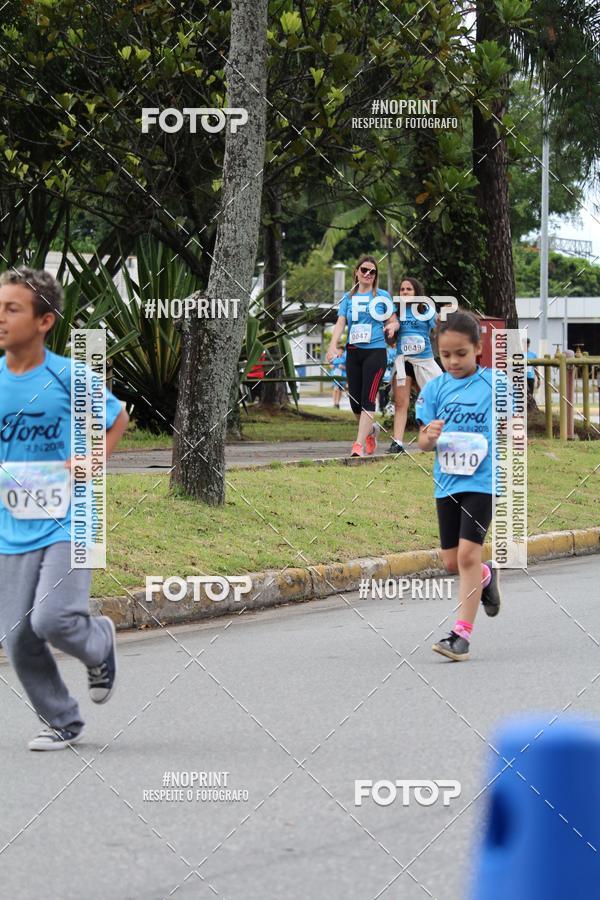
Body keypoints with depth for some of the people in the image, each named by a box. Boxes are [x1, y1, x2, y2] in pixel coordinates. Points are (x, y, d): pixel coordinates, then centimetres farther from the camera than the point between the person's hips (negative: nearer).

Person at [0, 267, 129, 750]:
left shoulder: (68, 377, -9)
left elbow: (117, 419, 8)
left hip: (67, 522, -4)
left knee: (52, 620, -18)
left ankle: (100, 641, 18)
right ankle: (62, 722, 23)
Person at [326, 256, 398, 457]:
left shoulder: (382, 296, 5)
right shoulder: (348, 297, 11)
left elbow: (394, 321, 7)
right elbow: (340, 322, 3)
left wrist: (392, 327, -18)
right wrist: (333, 345, -13)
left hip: (375, 351, -3)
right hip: (353, 352, 3)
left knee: (368, 399, -12)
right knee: (355, 400, 3)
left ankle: (359, 443, -15)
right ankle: (371, 429, 31)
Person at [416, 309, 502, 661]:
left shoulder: (495, 384, -5)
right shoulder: (435, 388, 1)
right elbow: (423, 441, 3)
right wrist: (429, 436, -18)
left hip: (483, 481, -4)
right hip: (446, 483, 4)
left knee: (468, 553, -14)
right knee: (452, 561, 12)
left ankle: (463, 633, -9)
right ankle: (487, 576, 46)